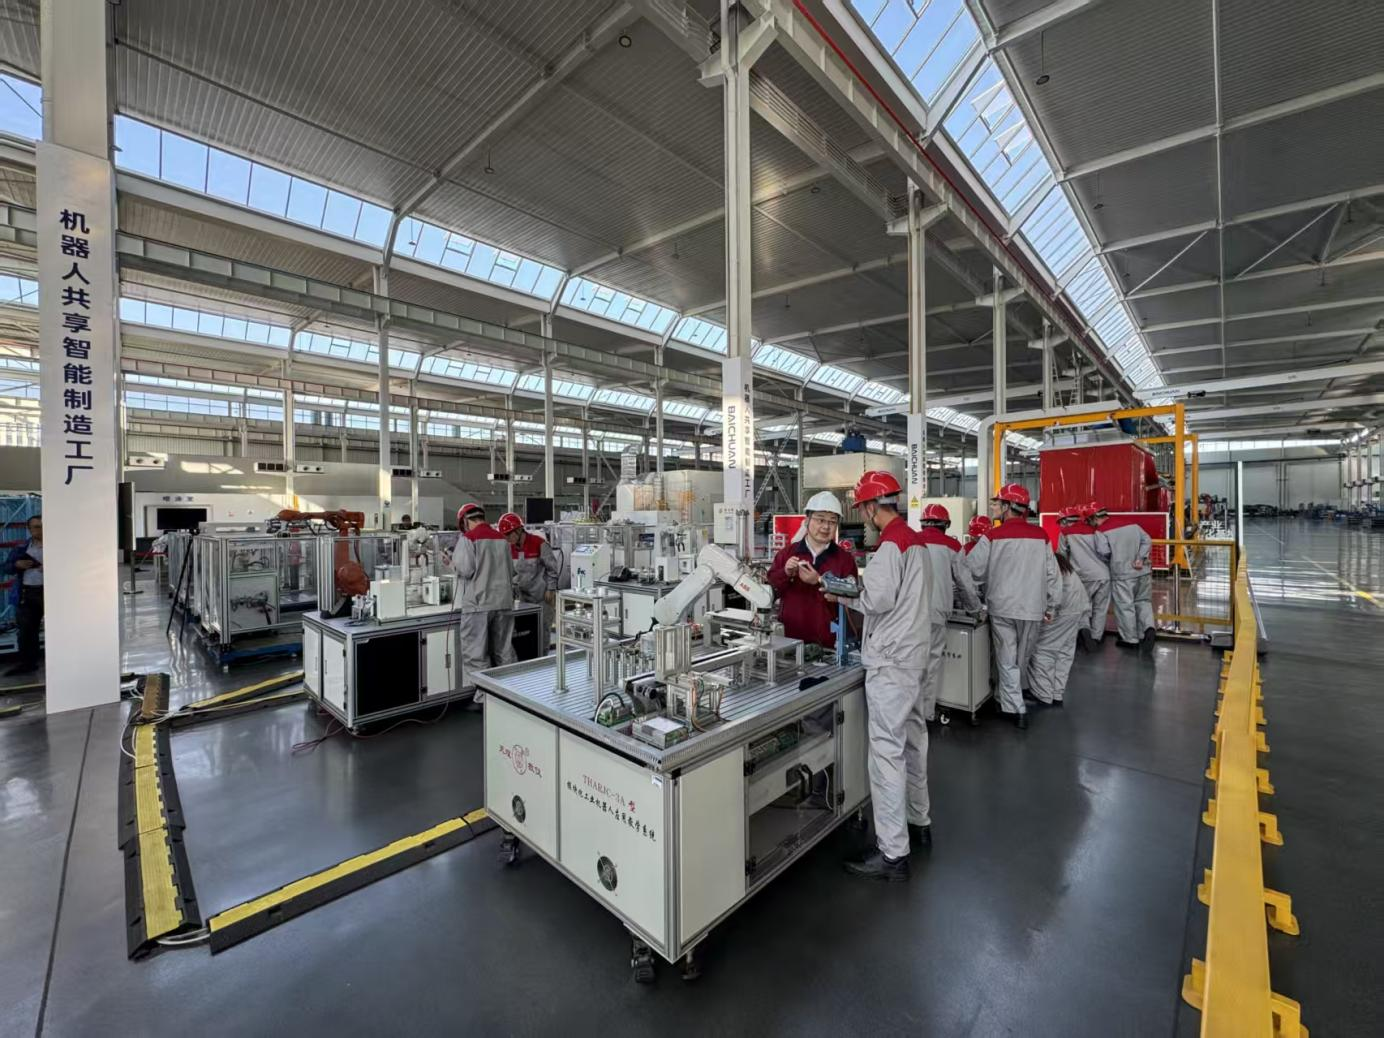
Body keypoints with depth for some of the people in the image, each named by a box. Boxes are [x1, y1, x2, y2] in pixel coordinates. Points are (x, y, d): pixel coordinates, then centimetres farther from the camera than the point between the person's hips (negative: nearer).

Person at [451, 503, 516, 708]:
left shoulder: (468, 538, -7)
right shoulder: (502, 538, 10)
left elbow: (465, 569, -14)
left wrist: (453, 563, 5)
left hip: (478, 604, -5)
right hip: (503, 601, 6)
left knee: (476, 654, 4)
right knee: (504, 651, 14)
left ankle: (484, 698, 6)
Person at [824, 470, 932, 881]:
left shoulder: (891, 543, -17)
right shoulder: (915, 540, 12)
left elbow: (879, 600, -21)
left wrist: (843, 597, -6)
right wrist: (861, 588, 10)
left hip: (891, 661, -10)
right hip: (912, 652, 10)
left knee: (887, 751, -4)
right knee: (912, 739, 20)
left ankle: (892, 854, 5)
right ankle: (919, 823, 37)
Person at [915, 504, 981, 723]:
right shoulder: (951, 545, 5)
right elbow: (965, 581, 10)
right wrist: (974, 607, 27)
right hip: (935, 611, -1)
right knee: (932, 661, 7)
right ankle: (927, 711, 14)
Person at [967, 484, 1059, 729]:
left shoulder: (993, 536, -11)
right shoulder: (1041, 536, 0)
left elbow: (973, 569, -8)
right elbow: (1052, 574, 3)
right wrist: (1050, 606, 12)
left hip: (1002, 607, -3)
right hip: (1033, 608, 3)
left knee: (1007, 660, 7)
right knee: (1023, 658, 20)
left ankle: (1016, 708, 6)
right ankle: (1019, 693, 38)